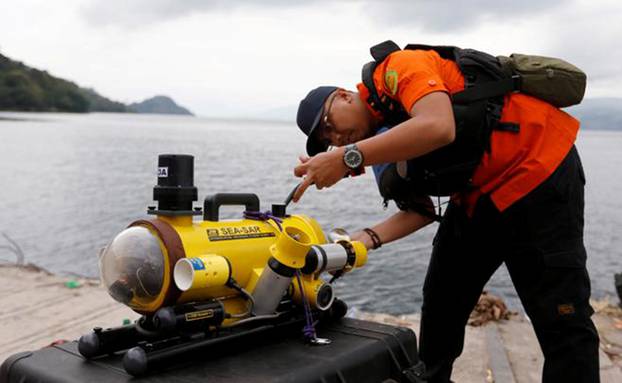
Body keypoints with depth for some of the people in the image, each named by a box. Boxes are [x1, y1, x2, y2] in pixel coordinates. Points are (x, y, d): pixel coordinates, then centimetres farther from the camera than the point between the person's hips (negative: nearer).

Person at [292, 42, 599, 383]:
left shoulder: (399, 67, -14)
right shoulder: (387, 136, 9)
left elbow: (438, 128, -34)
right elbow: (420, 210, 5)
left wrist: (348, 159, -33)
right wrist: (366, 239, -10)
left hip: (539, 168, -9)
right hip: (477, 193, 9)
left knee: (561, 318, -6)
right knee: (441, 301, 14)